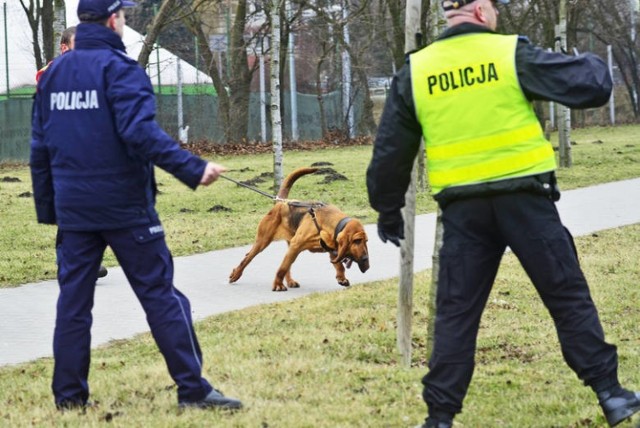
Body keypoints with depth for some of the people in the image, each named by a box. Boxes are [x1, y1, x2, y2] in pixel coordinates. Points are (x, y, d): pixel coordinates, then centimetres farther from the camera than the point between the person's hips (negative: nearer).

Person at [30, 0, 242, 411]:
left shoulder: (54, 73, 10)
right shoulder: (119, 68, -11)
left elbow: (40, 147, 13)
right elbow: (139, 131, -24)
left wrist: (46, 207, 20)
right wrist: (193, 168, -26)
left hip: (74, 207, 6)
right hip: (124, 205, -6)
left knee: (73, 298, 10)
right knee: (160, 293, -2)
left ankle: (69, 394, 10)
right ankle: (193, 389, -1)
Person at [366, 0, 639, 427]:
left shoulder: (415, 71, 4)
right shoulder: (512, 54, -5)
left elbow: (390, 153, 9)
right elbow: (592, 86, -6)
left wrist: (389, 211, 22)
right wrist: (593, 64, 18)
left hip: (463, 209, 2)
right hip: (524, 197, -2)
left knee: (456, 311, 9)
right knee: (569, 296, 8)